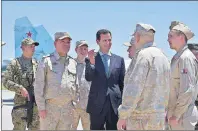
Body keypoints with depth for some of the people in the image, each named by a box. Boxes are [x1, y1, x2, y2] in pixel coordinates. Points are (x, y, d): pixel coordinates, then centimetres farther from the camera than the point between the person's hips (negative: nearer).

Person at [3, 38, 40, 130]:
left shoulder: (36, 64, 10)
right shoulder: (15, 63, -2)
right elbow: (5, 81, -7)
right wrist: (20, 89, -18)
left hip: (36, 102, 4)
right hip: (21, 101, -4)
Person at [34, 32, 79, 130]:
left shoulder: (73, 63, 10)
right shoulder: (47, 61, -2)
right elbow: (39, 86, -4)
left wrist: (73, 105, 8)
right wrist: (41, 107, -8)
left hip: (68, 109, 4)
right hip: (50, 107, -4)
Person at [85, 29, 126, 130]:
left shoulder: (119, 60, 9)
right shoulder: (91, 59, 3)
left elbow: (123, 83, 11)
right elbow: (88, 78, -10)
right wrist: (91, 63, -27)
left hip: (115, 104, 2)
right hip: (97, 104, -1)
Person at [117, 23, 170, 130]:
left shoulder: (143, 54, -12)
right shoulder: (163, 57, 13)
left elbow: (133, 88, -19)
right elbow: (166, 90, 15)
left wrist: (123, 116, -14)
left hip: (141, 118, -8)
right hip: (159, 118, 8)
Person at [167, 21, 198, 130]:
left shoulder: (186, 58, -15)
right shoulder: (177, 57, 13)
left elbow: (188, 90, -21)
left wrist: (176, 115, -18)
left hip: (182, 116, -8)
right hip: (175, 113, 8)